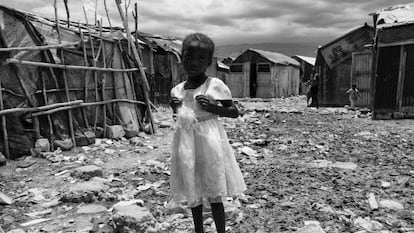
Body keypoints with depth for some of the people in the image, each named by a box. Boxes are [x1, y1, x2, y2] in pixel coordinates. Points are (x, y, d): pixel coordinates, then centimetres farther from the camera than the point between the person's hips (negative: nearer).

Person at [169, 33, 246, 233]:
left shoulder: (215, 85, -9)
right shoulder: (177, 90, 6)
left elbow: (234, 112, -4)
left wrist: (212, 107, -19)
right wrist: (174, 108, -2)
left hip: (208, 140, -5)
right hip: (186, 142, 5)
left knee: (214, 194, 5)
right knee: (193, 193, 18)